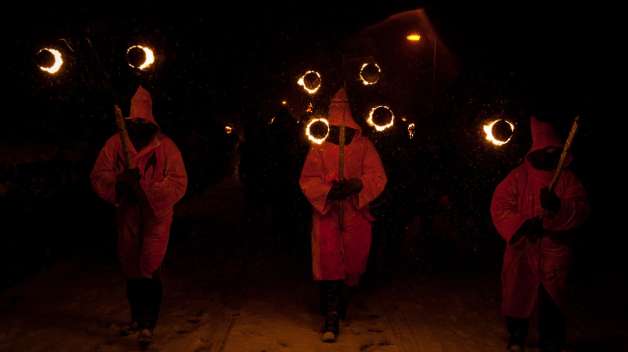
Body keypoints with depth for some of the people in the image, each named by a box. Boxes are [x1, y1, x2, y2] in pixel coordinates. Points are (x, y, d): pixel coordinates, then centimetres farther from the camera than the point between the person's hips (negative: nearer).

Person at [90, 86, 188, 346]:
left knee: (150, 268, -11)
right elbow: (98, 176, -4)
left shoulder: (165, 146, -7)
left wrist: (145, 187, -25)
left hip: (156, 217, -4)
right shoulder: (115, 143, 0)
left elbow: (178, 182, -13)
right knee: (131, 268, 14)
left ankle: (148, 324, 1)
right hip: (127, 216, 4)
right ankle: (137, 318, 33)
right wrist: (121, 180, -25)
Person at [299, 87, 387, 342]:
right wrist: (328, 191, -20)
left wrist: (356, 185, -23)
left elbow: (377, 176, -3)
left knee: (353, 265, 11)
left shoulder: (364, 146, 3)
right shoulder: (319, 149, 3)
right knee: (329, 265, -6)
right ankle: (331, 320, 0)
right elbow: (307, 180, 0)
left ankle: (341, 306, 36)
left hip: (356, 216, 1)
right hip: (327, 214, -1)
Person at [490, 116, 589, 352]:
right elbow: (499, 206, -3)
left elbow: (582, 209, -6)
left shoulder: (567, 178, 4)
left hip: (553, 253, -1)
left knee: (551, 306, -5)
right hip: (520, 250, 1)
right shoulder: (518, 175, 3)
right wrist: (521, 225, -17)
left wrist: (558, 207, -26)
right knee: (516, 297, 11)